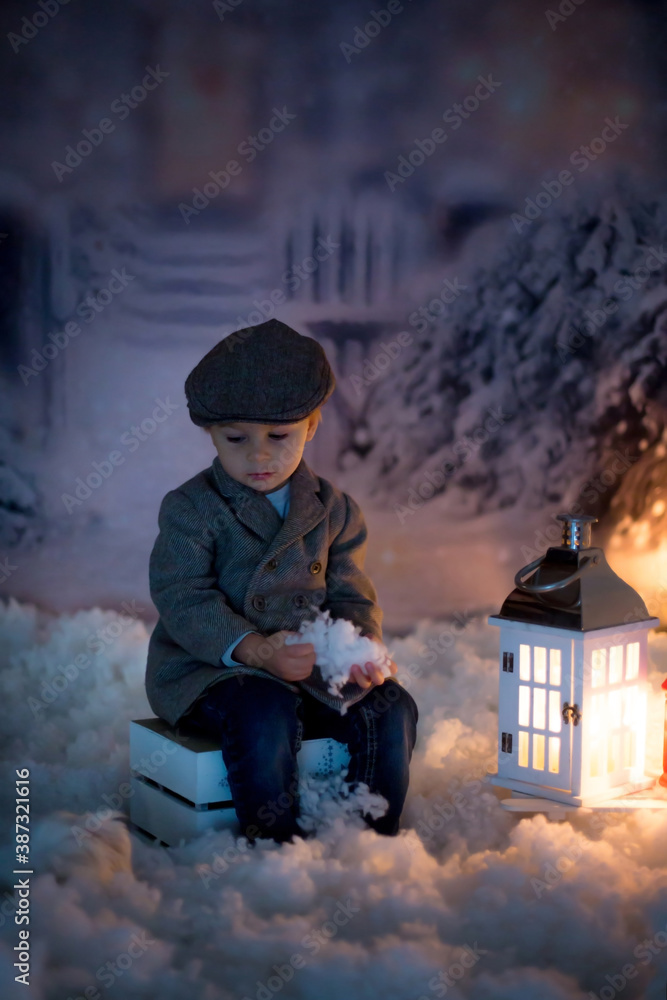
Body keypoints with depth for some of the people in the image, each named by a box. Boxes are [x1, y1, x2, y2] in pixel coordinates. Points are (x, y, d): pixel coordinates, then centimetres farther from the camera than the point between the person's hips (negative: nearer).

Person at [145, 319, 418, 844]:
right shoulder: (191, 509, -6)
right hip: (211, 668, -4)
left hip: (315, 665, 5)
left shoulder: (333, 509, 7)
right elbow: (184, 601, -15)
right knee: (266, 716, -34)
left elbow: (352, 596, 8)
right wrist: (255, 650, -30)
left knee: (391, 709, -14)